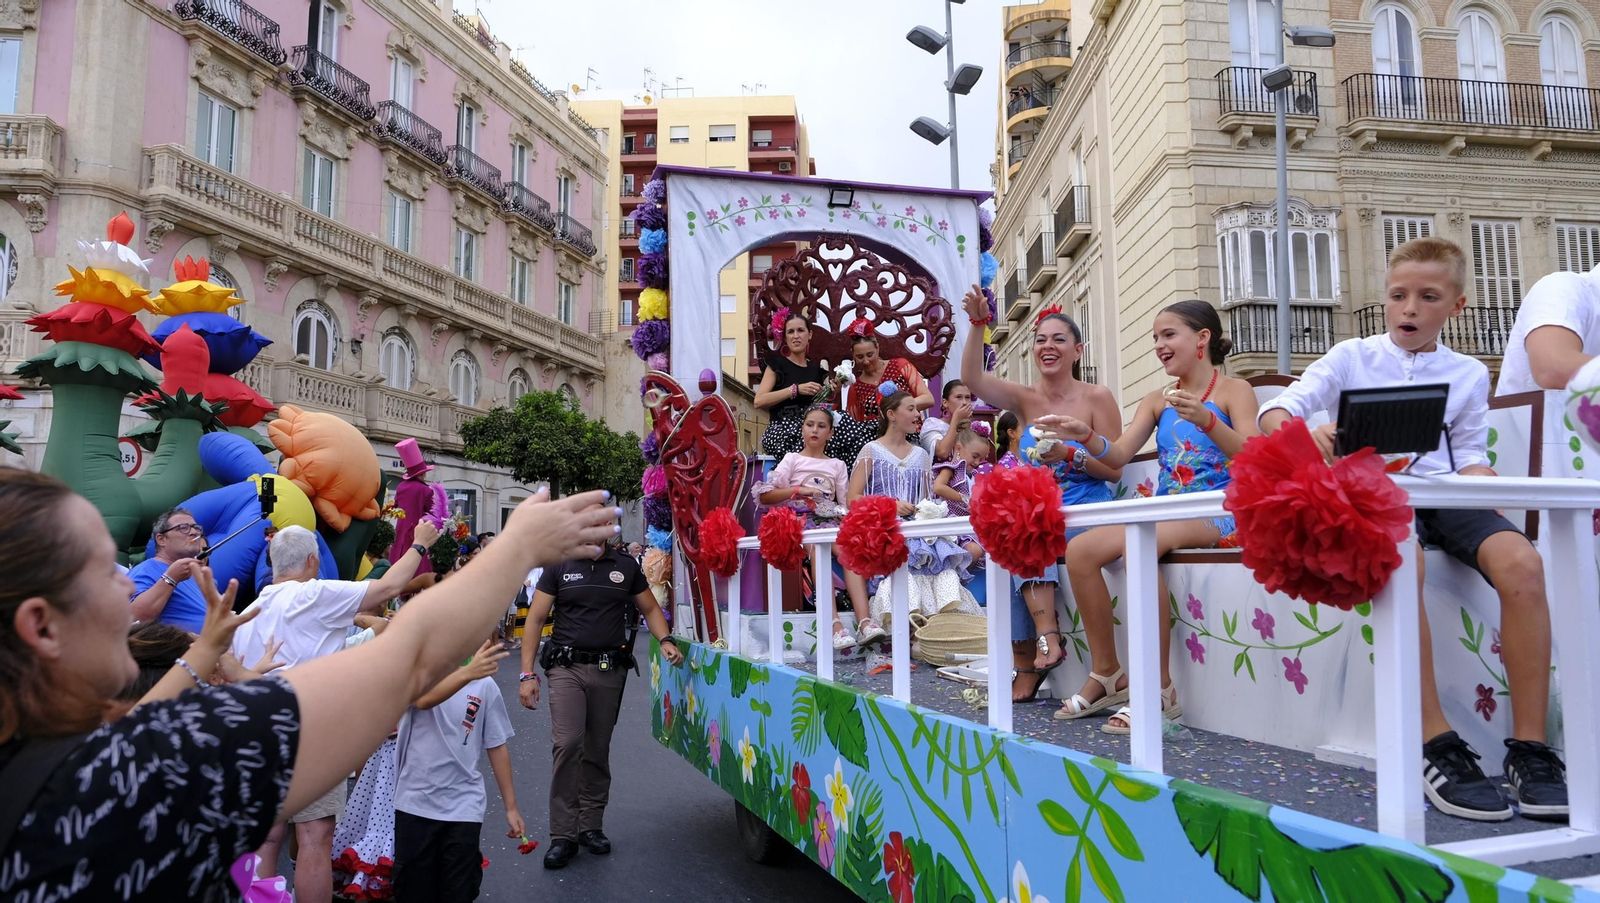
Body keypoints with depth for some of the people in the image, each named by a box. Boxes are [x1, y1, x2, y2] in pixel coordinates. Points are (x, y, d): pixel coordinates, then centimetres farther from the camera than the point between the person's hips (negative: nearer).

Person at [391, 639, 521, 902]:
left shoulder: (485, 685, -3)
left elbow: (497, 747, 5)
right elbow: (424, 700, -31)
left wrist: (511, 807, 7)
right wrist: (468, 673, -49)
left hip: (463, 805, 0)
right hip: (414, 803, 0)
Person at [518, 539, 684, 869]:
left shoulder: (626, 567, 6)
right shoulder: (559, 567, 1)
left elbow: (650, 609, 15)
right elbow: (535, 619, 1)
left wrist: (665, 640, -5)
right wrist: (527, 674, -6)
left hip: (610, 669, 2)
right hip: (567, 668, -2)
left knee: (598, 750, 9)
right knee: (567, 744, -13)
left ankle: (591, 826, 23)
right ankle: (563, 836, -5)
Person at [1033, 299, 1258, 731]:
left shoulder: (1233, 390, 3)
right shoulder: (1156, 401, 18)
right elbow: (1119, 455, 6)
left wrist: (1206, 420, -27)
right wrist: (1085, 436, -14)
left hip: (1218, 513, -6)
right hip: (1165, 511, 6)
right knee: (1079, 550, -18)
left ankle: (1159, 688, -26)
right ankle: (1107, 674, -5)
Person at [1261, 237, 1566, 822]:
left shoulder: (1468, 374, 18)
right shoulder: (1353, 357, 10)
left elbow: (1470, 455, 16)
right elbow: (1275, 412, -3)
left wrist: (1483, 482, -8)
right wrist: (1303, 433, -26)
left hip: (1442, 493, 3)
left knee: (1522, 564, -29)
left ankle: (1529, 749, -20)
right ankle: (1436, 746, -32)